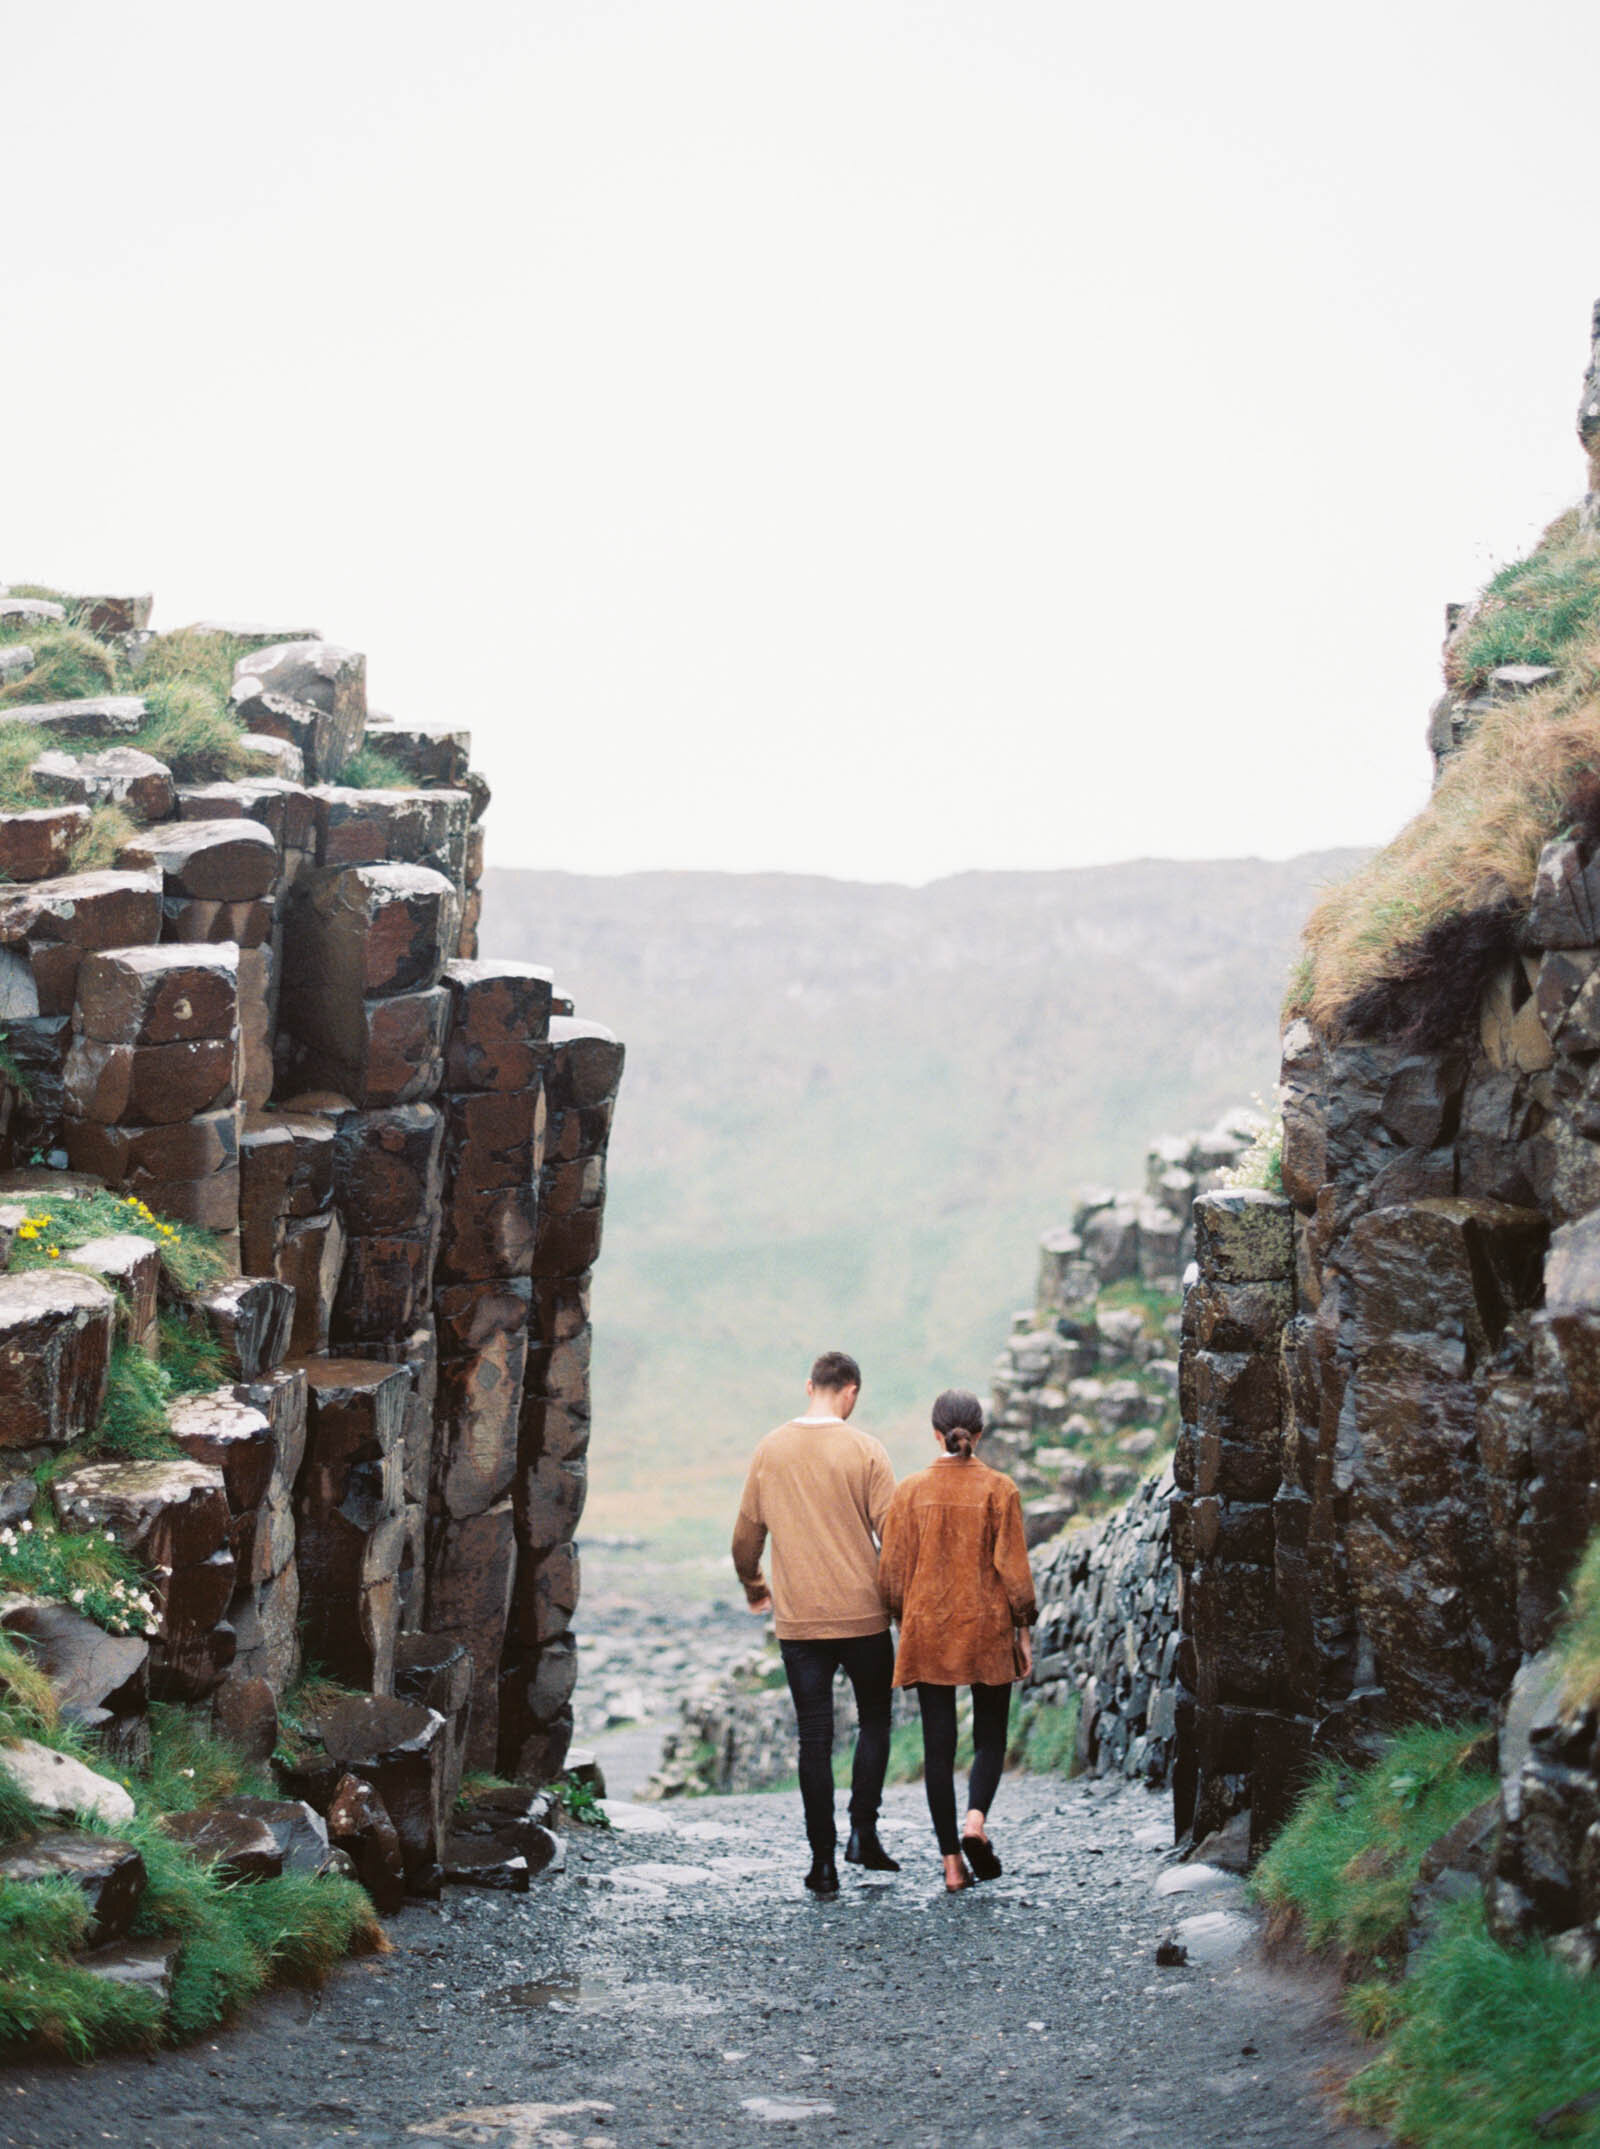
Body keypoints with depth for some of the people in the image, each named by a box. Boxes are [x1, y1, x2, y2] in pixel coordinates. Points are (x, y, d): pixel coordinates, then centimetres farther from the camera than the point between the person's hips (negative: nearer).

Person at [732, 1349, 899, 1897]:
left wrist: (753, 1587, 28)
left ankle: (823, 1859, 3)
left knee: (814, 1736, 6)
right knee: (874, 1719, 16)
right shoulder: (865, 1451, -7)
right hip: (863, 1615, -2)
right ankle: (863, 1831, 5)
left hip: (798, 1621, 2)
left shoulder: (769, 1452, 3)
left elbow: (745, 1538, 10)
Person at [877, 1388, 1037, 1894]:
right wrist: (1023, 1630, 5)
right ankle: (976, 1819, -12)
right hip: (988, 1632, -1)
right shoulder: (999, 1490, -6)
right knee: (990, 1736, 13)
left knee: (938, 1745, 5)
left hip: (927, 1634, 1)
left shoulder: (910, 1492, -2)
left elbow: (892, 1572, 0)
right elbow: (1014, 1569, -5)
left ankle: (952, 1862, 3)